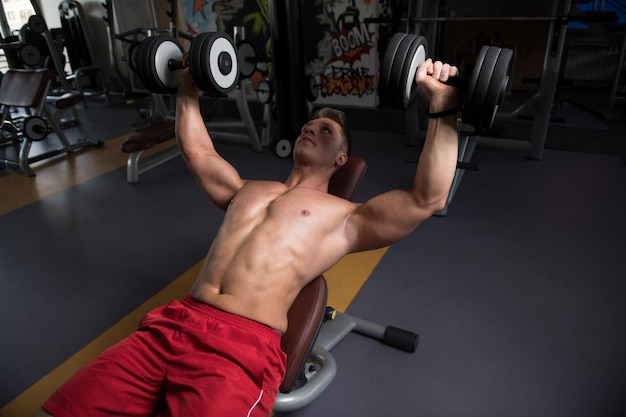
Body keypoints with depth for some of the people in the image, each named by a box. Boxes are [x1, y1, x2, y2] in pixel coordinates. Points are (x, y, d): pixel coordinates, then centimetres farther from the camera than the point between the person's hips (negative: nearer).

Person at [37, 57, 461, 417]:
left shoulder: (344, 217, 9)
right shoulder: (246, 190, 26)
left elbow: (427, 200, -2)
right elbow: (197, 152, 38)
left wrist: (442, 110, -8)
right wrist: (188, 89, 39)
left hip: (244, 347, -4)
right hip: (174, 323, 5)